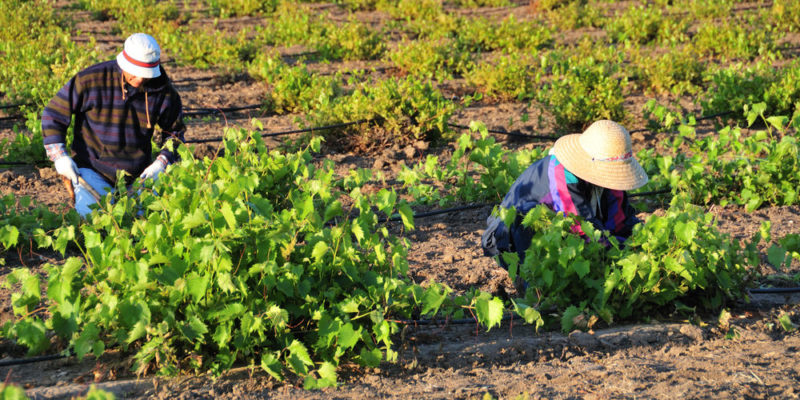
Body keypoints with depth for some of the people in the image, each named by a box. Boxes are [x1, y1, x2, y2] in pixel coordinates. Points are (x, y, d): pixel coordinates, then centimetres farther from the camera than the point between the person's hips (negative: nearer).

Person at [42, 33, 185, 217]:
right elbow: (53, 114, -3)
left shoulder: (163, 91, -4)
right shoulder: (92, 79, -12)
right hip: (93, 168, -3)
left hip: (137, 174, 3)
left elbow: (175, 131, 12)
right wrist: (59, 156, -12)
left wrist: (161, 164, -4)